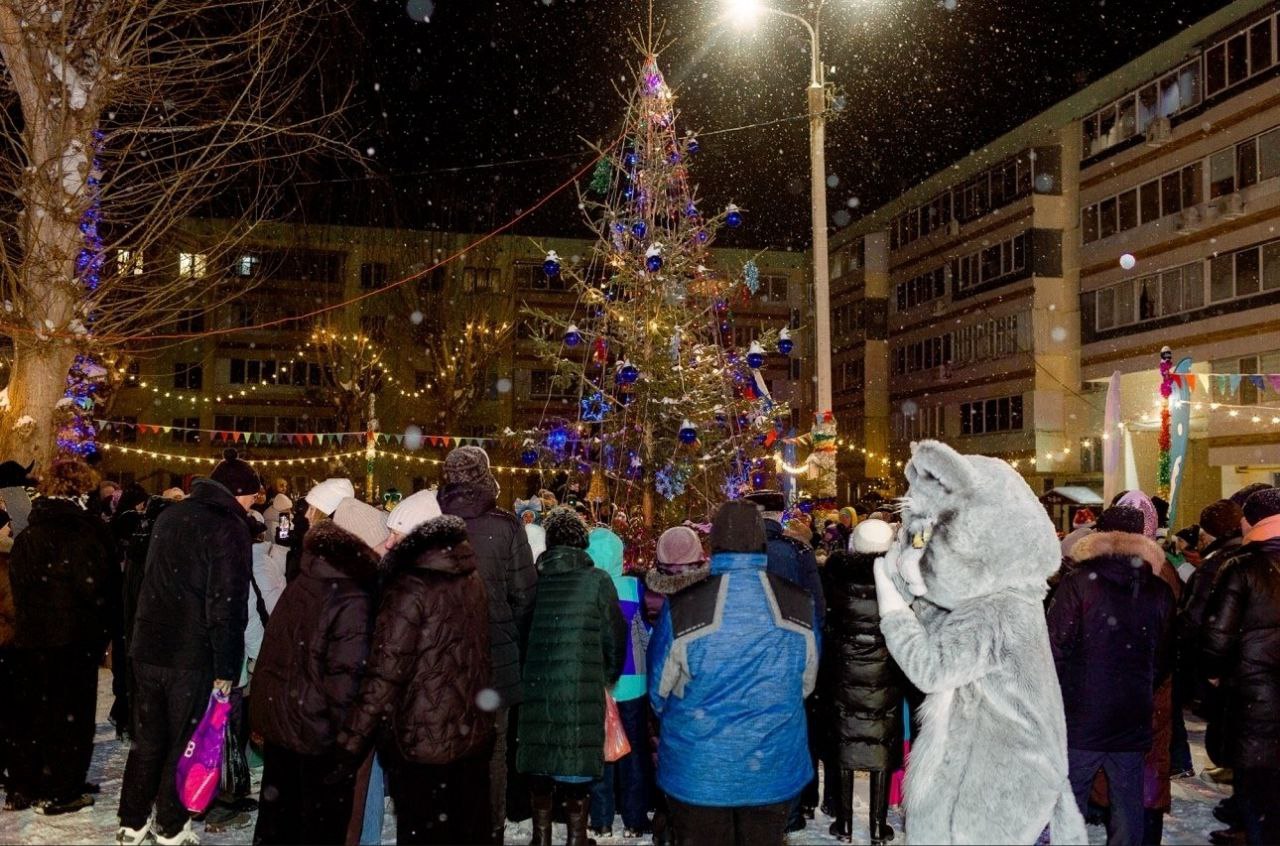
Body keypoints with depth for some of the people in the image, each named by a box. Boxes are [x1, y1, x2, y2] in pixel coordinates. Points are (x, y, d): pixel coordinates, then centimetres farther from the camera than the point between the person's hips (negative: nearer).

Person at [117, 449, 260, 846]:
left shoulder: (170, 515, 7)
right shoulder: (230, 529, -16)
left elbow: (152, 577, 16)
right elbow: (228, 605, -19)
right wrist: (226, 668, -14)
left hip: (148, 646, 7)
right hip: (193, 654, -6)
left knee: (147, 738, 18)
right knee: (184, 742, 9)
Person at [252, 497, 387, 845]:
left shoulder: (302, 584, 0)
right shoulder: (353, 601, -23)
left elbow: (275, 648, 10)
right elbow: (345, 678, -24)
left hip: (275, 715, 7)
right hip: (317, 730, -7)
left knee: (279, 812, 23)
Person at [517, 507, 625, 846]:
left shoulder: (532, 578, 2)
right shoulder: (597, 580, -4)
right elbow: (614, 639, 2)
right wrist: (607, 677, 20)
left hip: (535, 691, 3)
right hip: (581, 693, -2)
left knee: (539, 778, 16)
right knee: (576, 780, 7)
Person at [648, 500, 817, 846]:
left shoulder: (681, 609, -18)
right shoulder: (802, 606, -11)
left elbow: (659, 692, -4)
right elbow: (806, 684, 5)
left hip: (698, 774, -2)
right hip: (776, 771, 2)